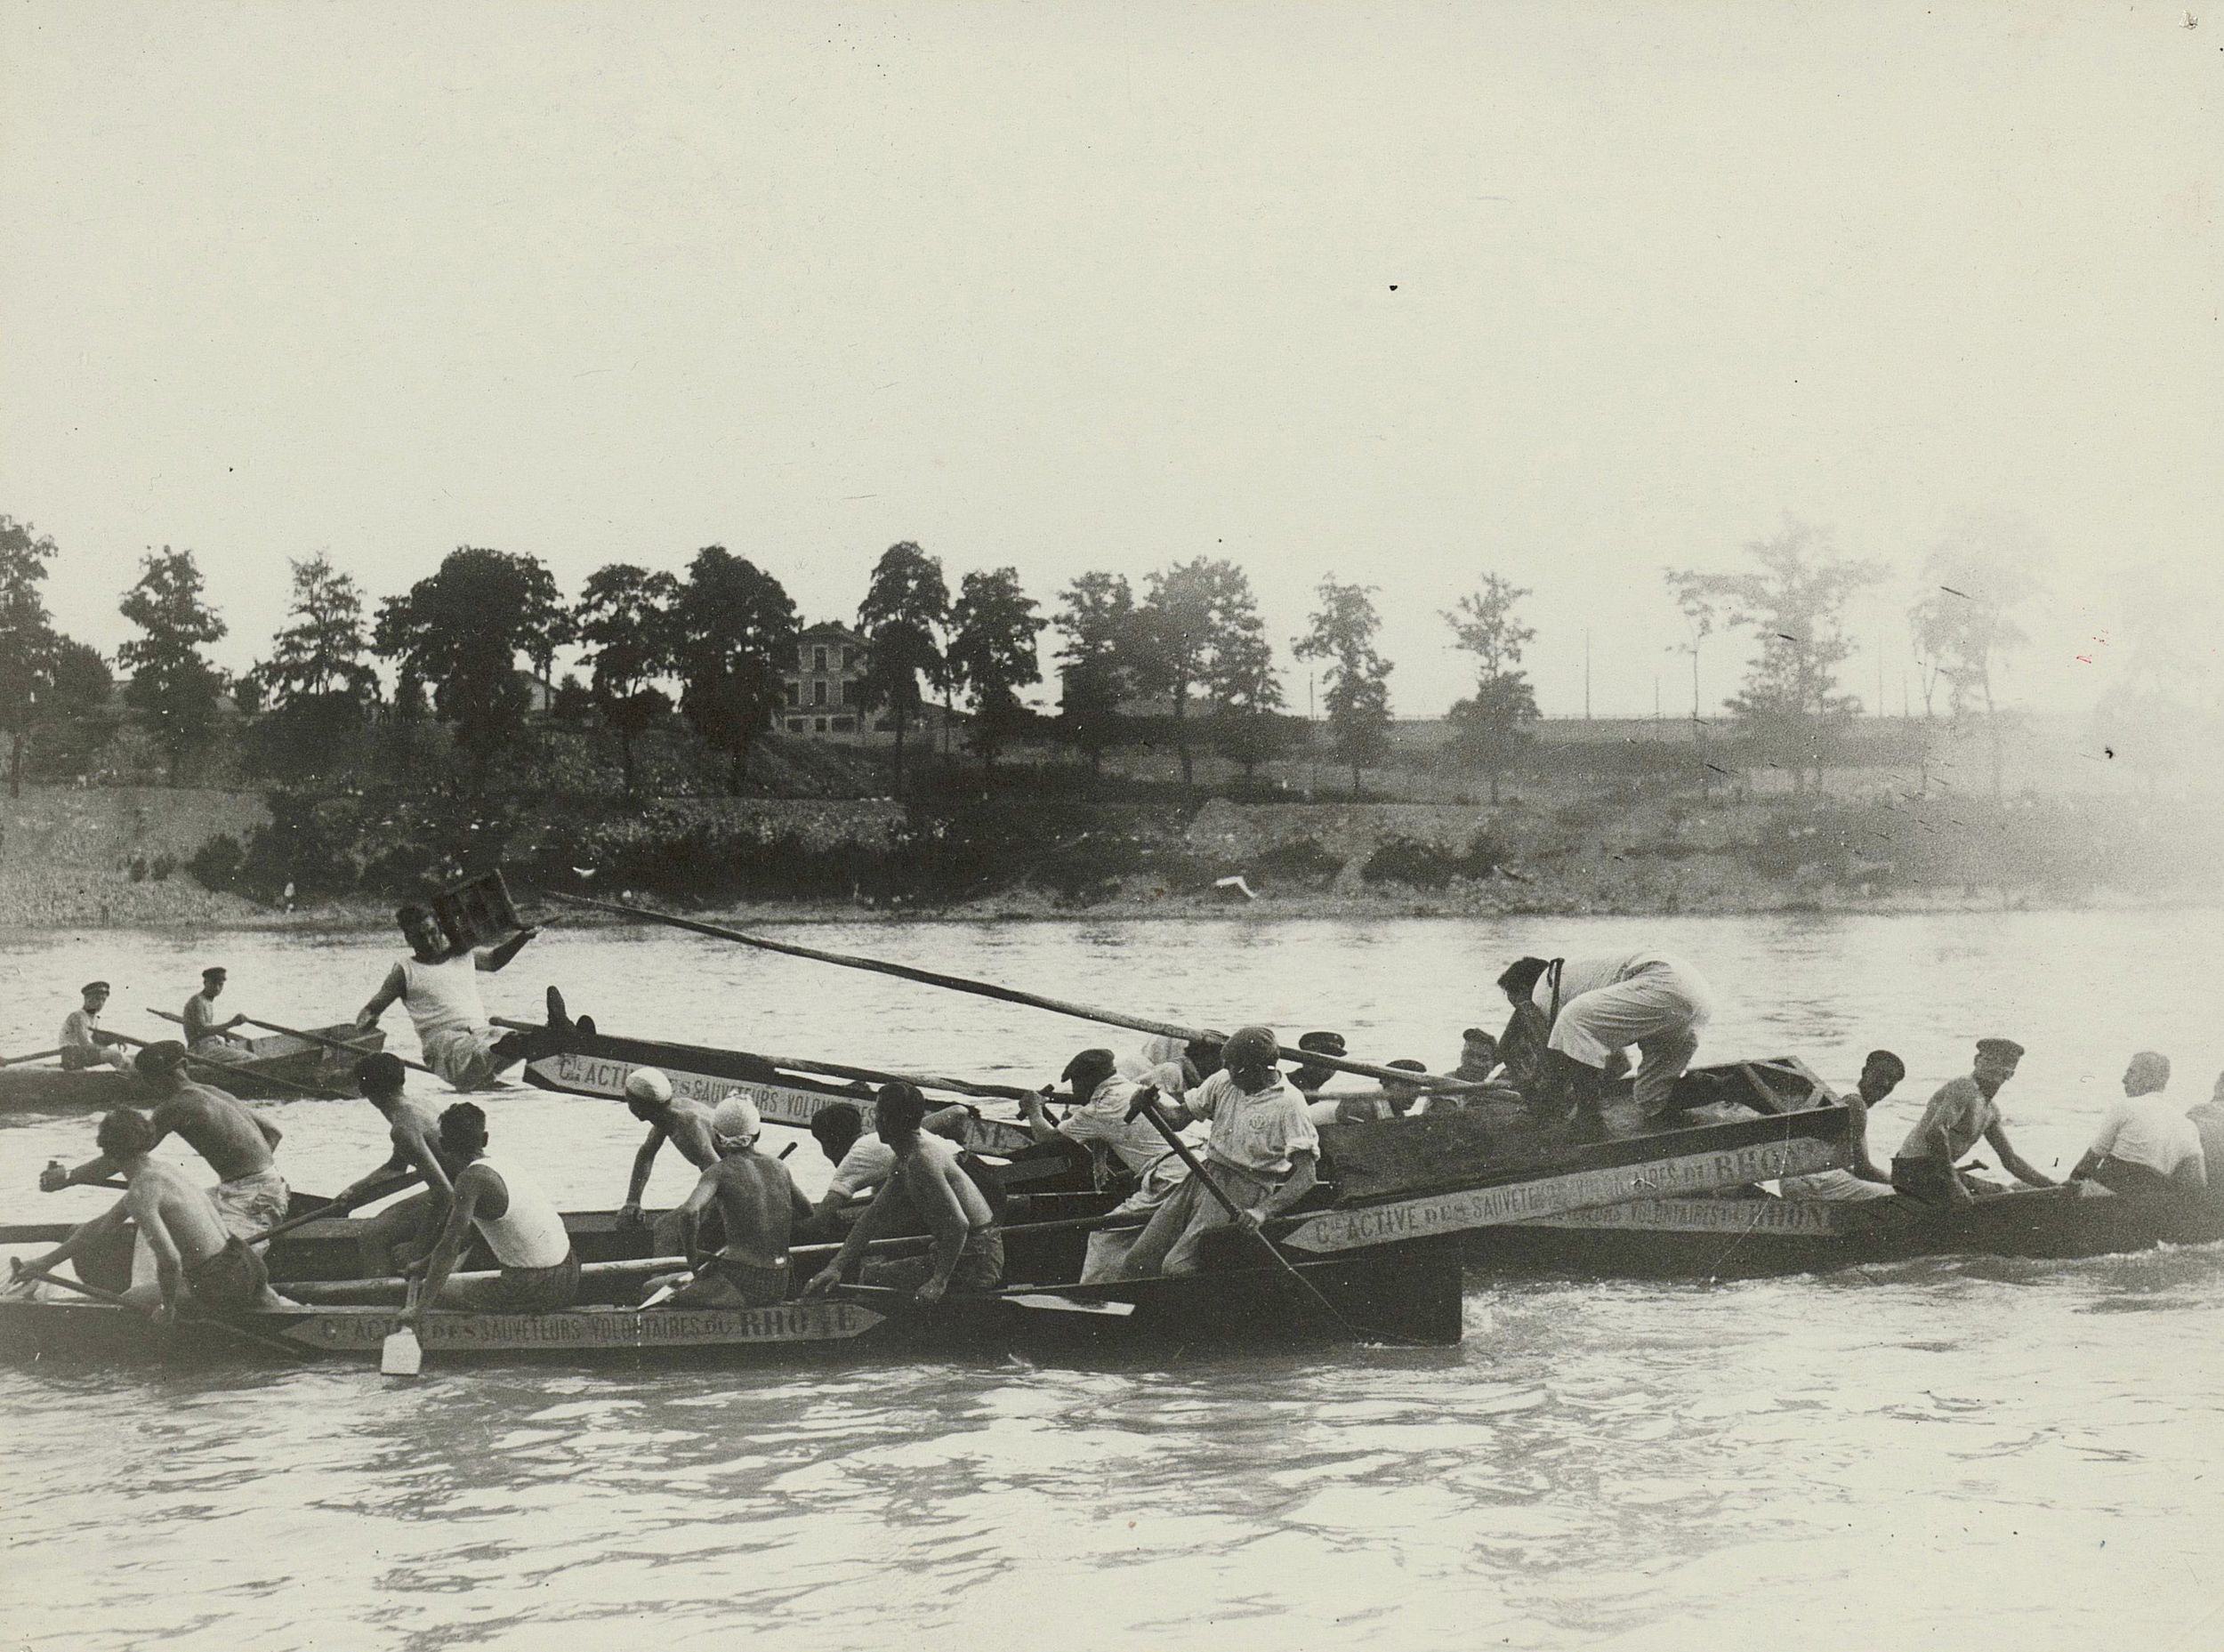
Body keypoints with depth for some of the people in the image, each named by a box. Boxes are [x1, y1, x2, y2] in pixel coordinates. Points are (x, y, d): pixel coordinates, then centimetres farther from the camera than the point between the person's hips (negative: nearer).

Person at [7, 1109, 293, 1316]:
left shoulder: (141, 1192, -15)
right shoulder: (166, 1170, 14)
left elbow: (170, 1259, -28)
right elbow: (100, 1226, 24)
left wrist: (168, 1308, -10)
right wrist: (46, 1262, 31)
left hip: (222, 1287, -9)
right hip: (247, 1265, 9)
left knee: (129, 1300, 9)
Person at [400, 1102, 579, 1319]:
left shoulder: (472, 1179, -13)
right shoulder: (507, 1169, 13)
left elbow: (450, 1246, -17)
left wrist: (420, 1308, -15)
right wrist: (425, 1264, 30)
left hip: (534, 1291, -8)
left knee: (434, 1292, 2)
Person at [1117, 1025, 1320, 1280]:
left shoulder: (1288, 1104, -12)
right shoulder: (1223, 1082, 6)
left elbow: (1306, 1175, -15)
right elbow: (1178, 1117, 12)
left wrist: (1263, 1211, -28)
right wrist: (1152, 1105, -12)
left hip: (1245, 1192, -6)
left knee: (1176, 1267, -24)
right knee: (1137, 1262, -6)